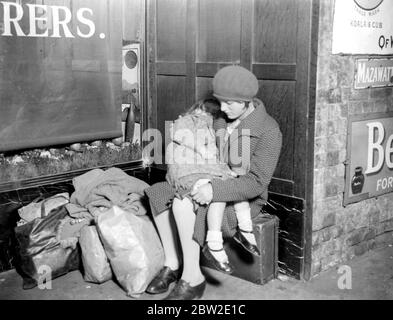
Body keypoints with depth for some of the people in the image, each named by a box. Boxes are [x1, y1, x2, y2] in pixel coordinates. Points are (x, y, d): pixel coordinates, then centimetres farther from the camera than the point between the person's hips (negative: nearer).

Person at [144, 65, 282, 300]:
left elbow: (256, 183, -24)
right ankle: (172, 265, -3)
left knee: (183, 205, -31)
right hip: (213, 187, 8)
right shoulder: (224, 119, 3)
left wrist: (214, 190, -35)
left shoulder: (269, 132, -20)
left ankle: (192, 278, -15)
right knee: (158, 194, -8)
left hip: (242, 201, -8)